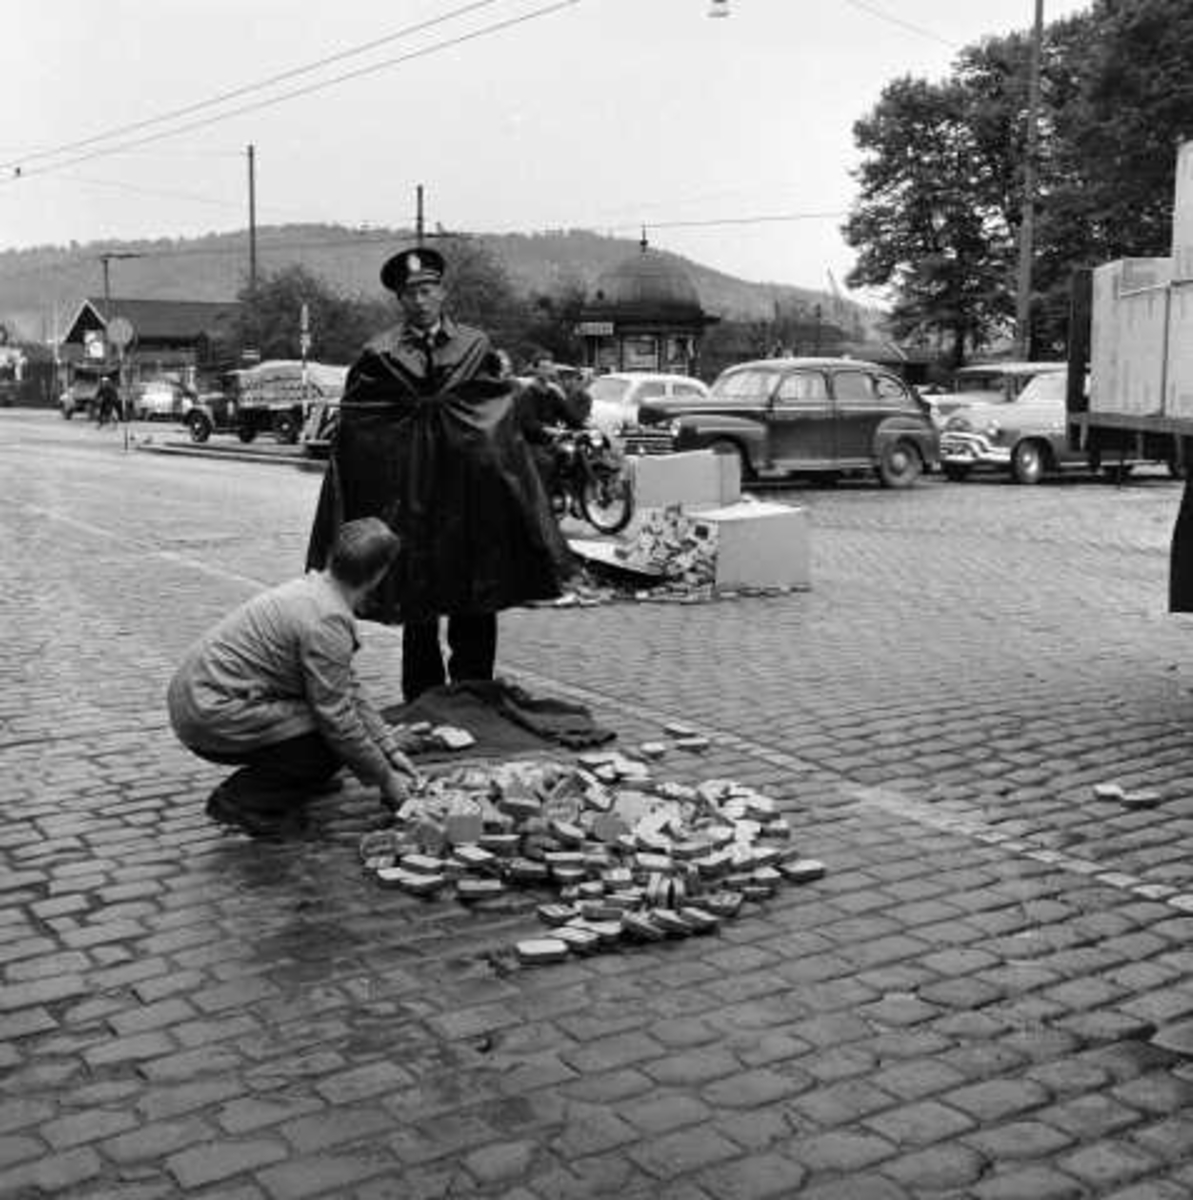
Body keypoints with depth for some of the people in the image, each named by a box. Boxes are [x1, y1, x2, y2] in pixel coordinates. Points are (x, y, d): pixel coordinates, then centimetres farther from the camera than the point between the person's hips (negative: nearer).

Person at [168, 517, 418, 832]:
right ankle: (241, 800, -5)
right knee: (338, 742, -13)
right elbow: (338, 718, -18)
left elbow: (348, 690, 16)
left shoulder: (311, 589, 10)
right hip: (214, 720, -10)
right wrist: (385, 779, -6)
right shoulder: (327, 621, -21)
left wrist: (392, 750, 14)